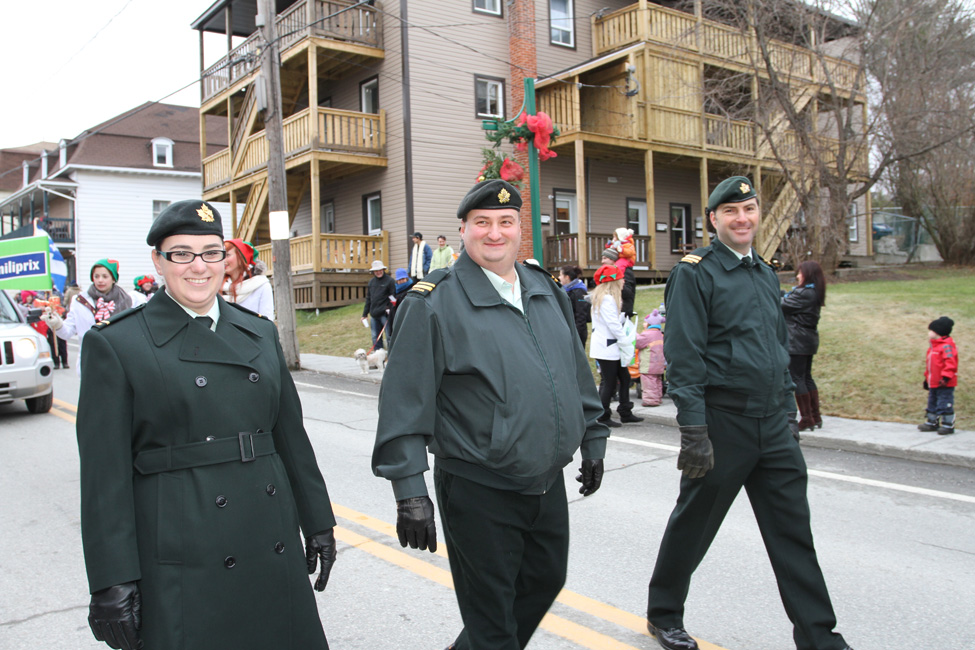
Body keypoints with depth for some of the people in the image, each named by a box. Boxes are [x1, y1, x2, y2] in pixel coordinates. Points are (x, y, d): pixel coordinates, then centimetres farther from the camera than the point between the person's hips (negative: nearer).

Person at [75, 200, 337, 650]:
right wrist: (111, 581, -9)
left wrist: (318, 523, 13)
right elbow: (105, 475, -7)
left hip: (273, 550, 5)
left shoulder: (259, 332, 10)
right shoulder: (115, 344, -4)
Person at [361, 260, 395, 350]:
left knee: (389, 336, -4)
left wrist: (390, 309, -18)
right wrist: (365, 314, 18)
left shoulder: (389, 281, -4)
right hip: (374, 314, 6)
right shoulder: (371, 281, 14)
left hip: (385, 313, -6)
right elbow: (368, 298, 19)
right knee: (375, 337, 10)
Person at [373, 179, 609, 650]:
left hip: (548, 483, 7)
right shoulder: (434, 302, -12)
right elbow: (405, 401, -13)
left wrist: (592, 439, 17)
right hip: (479, 492, -6)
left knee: (547, 579, 23)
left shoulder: (545, 289, 7)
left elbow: (576, 370, 16)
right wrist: (409, 492, -16)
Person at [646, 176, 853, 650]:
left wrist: (788, 410, 17)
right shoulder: (694, 273, -9)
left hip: (773, 425, 7)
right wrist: (692, 429, -20)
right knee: (693, 523, 8)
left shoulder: (766, 274, 15)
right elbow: (683, 356, -15)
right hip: (722, 421, -6)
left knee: (793, 531, 9)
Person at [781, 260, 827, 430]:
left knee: (797, 378, -3)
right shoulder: (814, 293, 12)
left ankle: (807, 420, -1)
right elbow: (788, 298, 10)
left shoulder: (803, 293, -18)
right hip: (810, 340, 10)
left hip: (797, 341, -10)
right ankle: (816, 417, 20)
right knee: (807, 377, 15)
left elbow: (782, 304, -15)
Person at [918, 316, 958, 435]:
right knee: (932, 403, 17)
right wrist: (927, 378, 24)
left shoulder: (947, 346, -16)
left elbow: (951, 363, -22)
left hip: (944, 384, -10)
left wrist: (945, 377, -27)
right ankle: (932, 423, 28)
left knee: (945, 404, -5)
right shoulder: (933, 346, 15)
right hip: (933, 383, 10)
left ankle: (948, 425, 4)